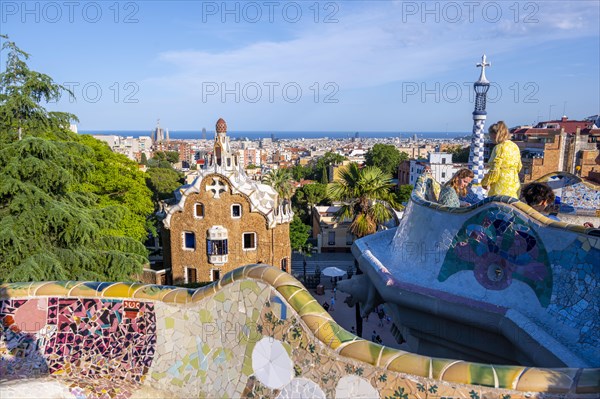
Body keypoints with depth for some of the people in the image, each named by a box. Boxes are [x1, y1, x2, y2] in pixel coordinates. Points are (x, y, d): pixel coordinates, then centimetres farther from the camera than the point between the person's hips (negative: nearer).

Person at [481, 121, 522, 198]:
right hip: (514, 184, 9)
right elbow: (519, 167, 19)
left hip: (501, 187, -9)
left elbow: (494, 171, -16)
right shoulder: (515, 146, 11)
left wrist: (485, 182, -3)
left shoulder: (499, 148, -15)